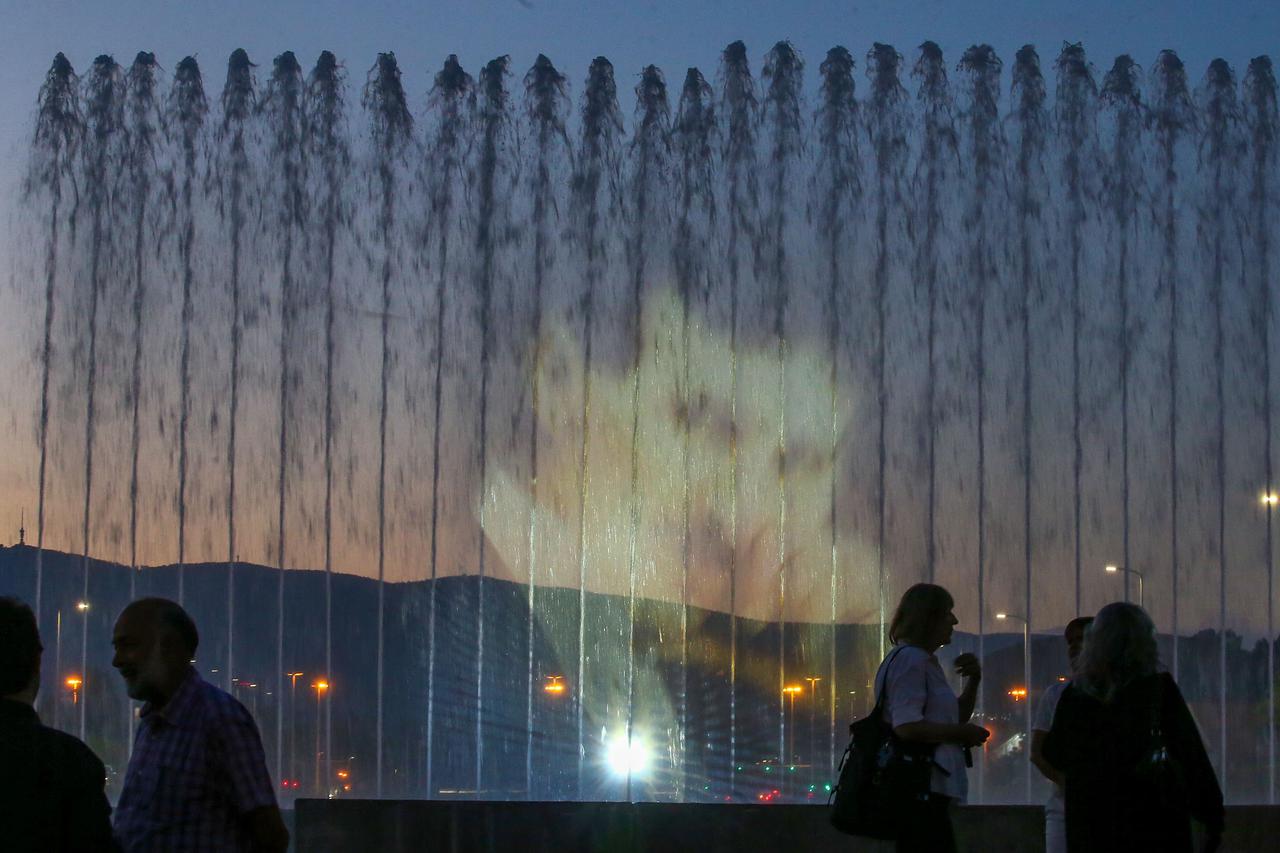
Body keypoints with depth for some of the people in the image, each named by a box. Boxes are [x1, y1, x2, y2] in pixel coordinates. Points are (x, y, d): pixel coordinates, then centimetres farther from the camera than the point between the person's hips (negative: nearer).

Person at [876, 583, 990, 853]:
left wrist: (973, 681, 15)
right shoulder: (909, 660, -12)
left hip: (927, 790, 11)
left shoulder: (925, 662, 21)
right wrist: (963, 733, -14)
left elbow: (956, 716, 31)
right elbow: (907, 727, -23)